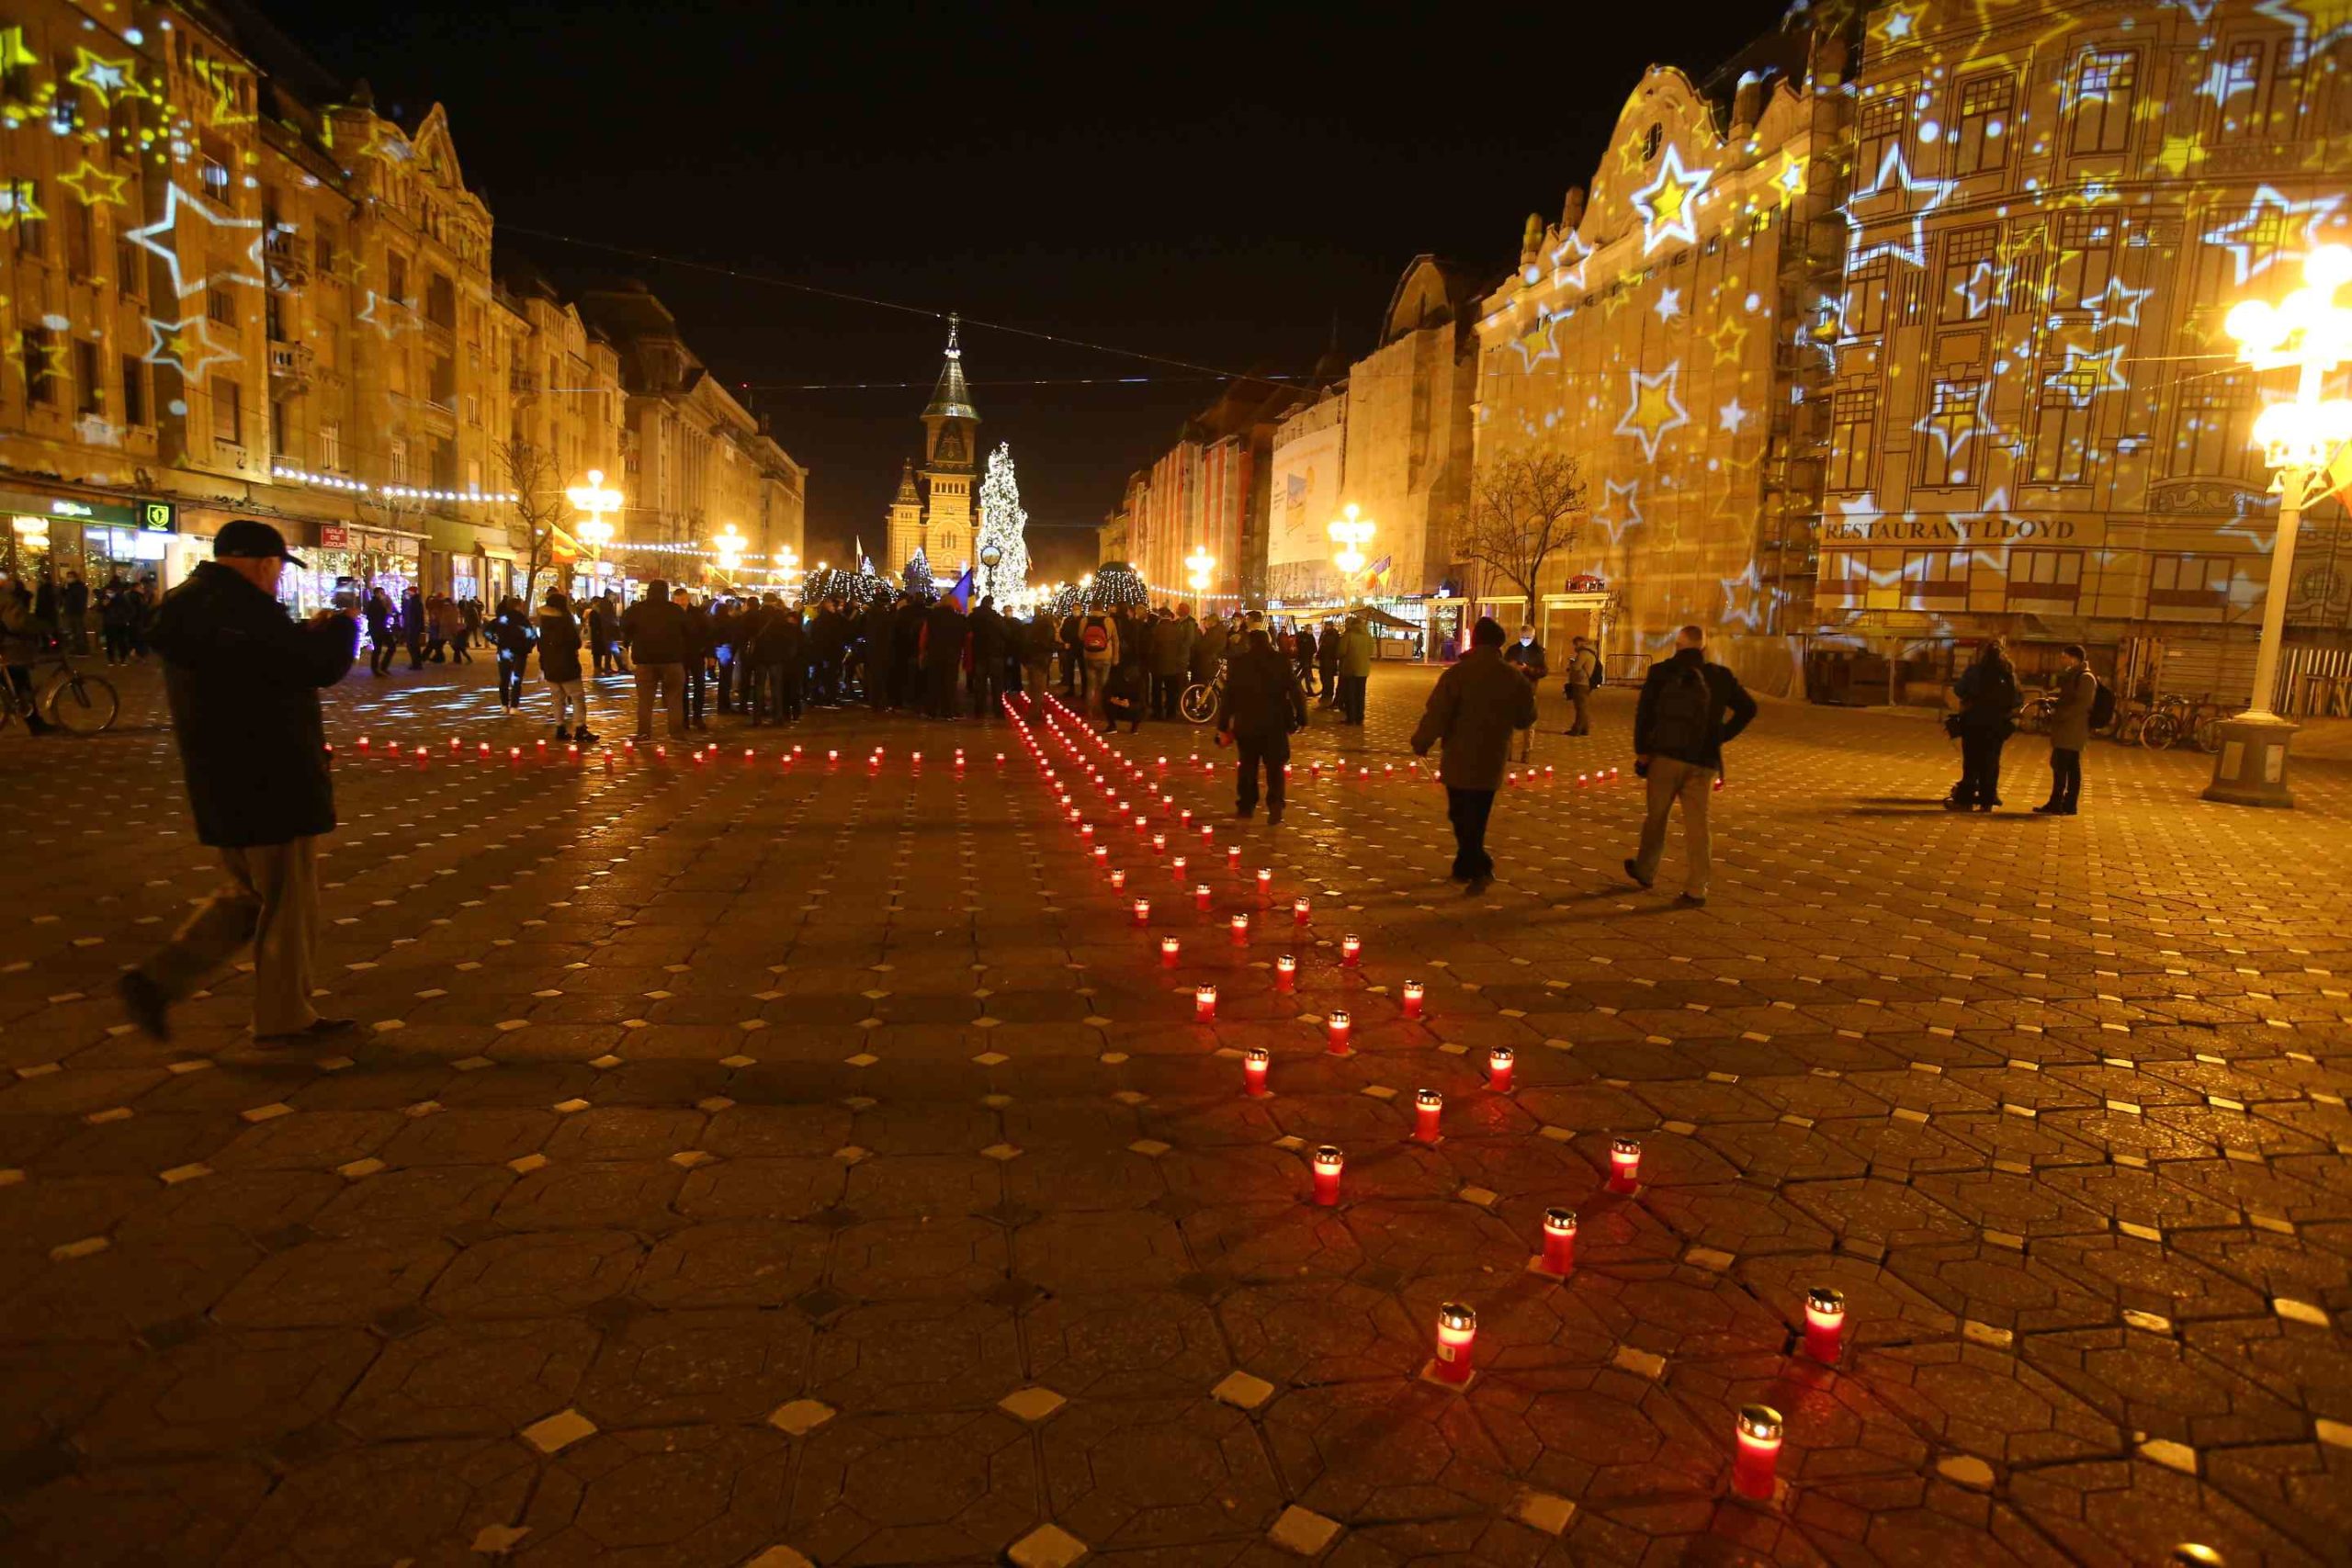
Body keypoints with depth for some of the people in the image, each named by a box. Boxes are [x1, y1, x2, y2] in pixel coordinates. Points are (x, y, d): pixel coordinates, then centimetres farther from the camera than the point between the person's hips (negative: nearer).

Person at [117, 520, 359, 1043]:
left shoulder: (192, 602, 13)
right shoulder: (240, 607, -20)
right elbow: (316, 667, -23)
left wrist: (310, 630, 12)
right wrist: (342, 626, -4)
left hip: (227, 783, 10)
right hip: (268, 783, -10)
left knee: (249, 894, 23)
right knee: (288, 902, 4)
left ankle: (156, 981, 15)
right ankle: (284, 1017, 15)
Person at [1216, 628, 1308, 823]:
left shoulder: (1237, 664, -1)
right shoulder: (1282, 662, -2)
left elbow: (1228, 697, -1)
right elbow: (1295, 692, -5)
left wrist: (1223, 726, 4)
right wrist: (1301, 718, 2)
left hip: (1246, 723, 1)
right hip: (1275, 724, -1)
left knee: (1247, 766, 15)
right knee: (1275, 768, 5)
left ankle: (1246, 807, 21)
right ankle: (1275, 810, -5)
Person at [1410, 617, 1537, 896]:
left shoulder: (1457, 674, -14)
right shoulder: (1515, 678, -2)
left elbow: (1436, 715, -17)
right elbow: (1525, 719, 9)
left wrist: (1421, 744, -2)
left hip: (1459, 762, -3)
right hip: (1492, 763, 4)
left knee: (1462, 819, 7)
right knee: (1475, 820, 16)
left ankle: (1480, 868, -3)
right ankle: (1464, 867, 22)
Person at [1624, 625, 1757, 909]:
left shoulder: (1661, 672, -1)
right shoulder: (1720, 676, 6)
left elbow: (1644, 711, -7)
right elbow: (1748, 709, 6)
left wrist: (1641, 750, -1)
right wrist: (1722, 736, 8)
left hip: (1665, 755, -1)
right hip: (1703, 761, 1)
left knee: (1656, 816, 14)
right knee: (1697, 823, 3)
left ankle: (1645, 871, 30)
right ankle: (1695, 890, 1)